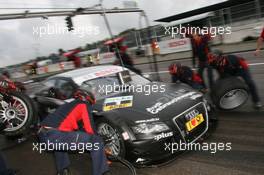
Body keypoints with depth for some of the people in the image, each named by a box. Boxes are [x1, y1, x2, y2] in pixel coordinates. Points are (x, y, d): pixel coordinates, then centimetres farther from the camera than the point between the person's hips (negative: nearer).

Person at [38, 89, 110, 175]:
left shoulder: (68, 105, 32)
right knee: (97, 141, -1)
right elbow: (90, 129, 5)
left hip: (42, 135, 9)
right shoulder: (84, 105, 11)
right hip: (55, 136, -8)